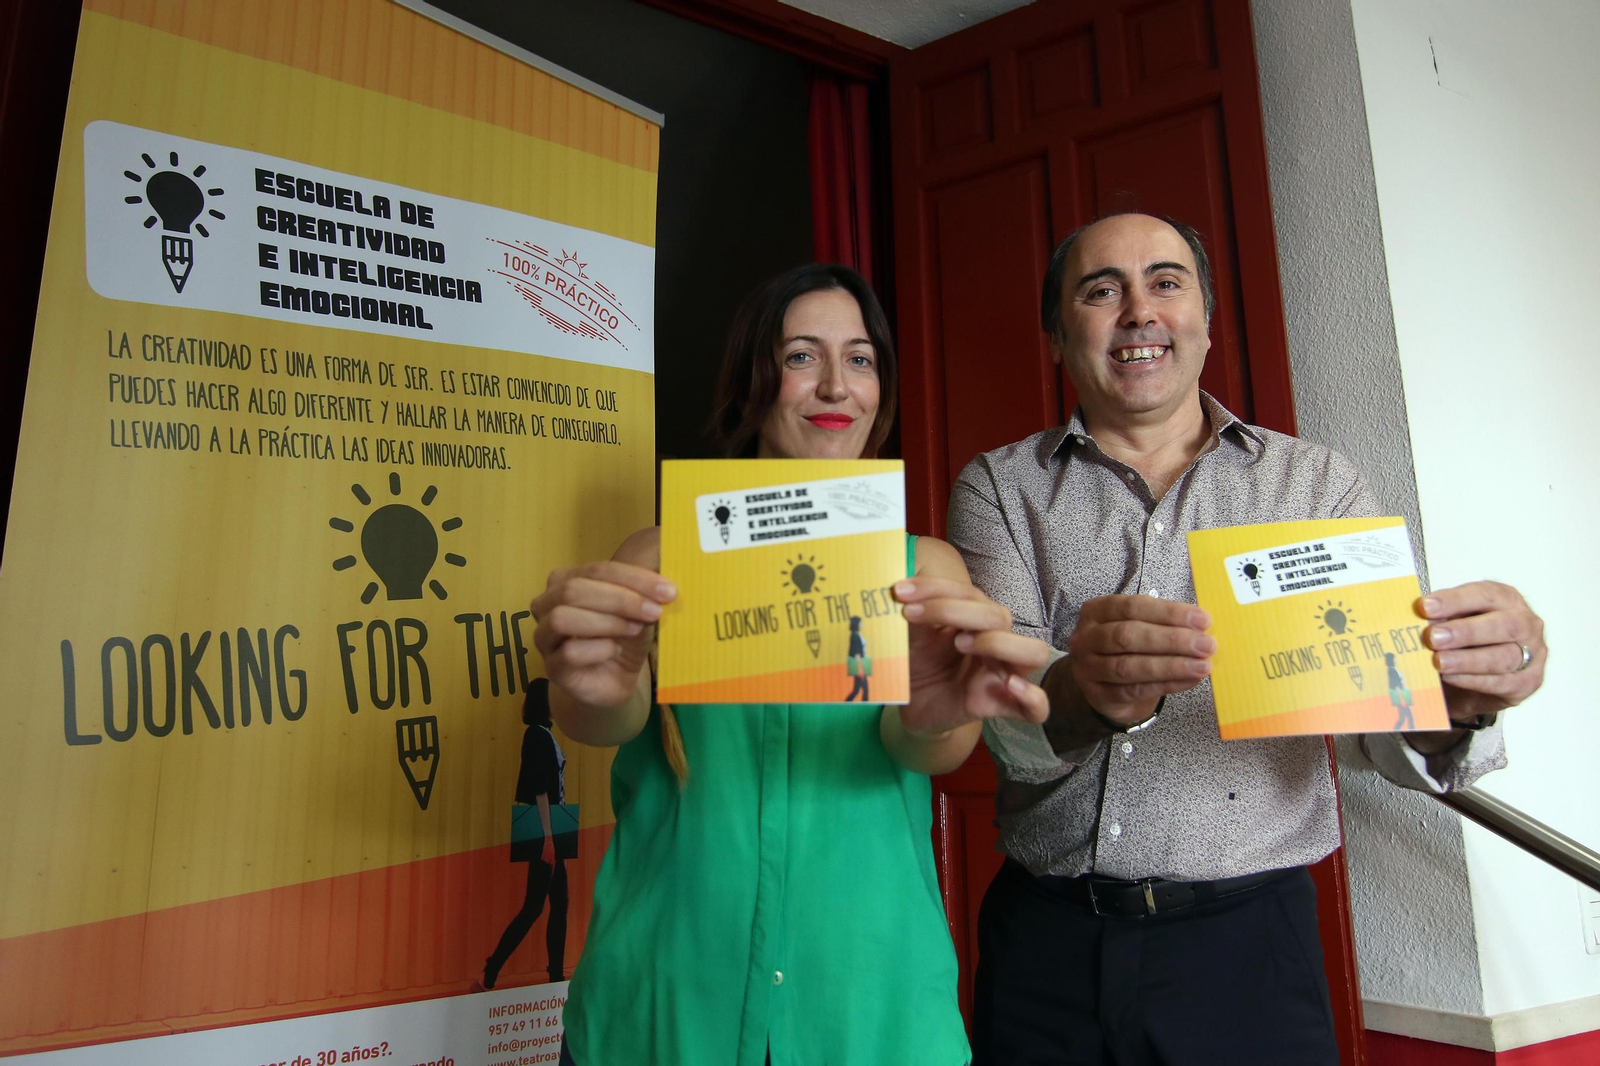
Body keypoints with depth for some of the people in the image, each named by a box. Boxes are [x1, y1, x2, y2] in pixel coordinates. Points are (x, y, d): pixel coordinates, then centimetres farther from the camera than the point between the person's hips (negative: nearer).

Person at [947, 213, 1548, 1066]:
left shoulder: (1316, 482, 2)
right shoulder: (998, 487, 0)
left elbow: (1398, 742, -4)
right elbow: (1004, 716, -13)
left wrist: (1458, 698, -26)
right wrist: (1082, 695, -35)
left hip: (1248, 940, 1)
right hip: (1048, 942, 0)